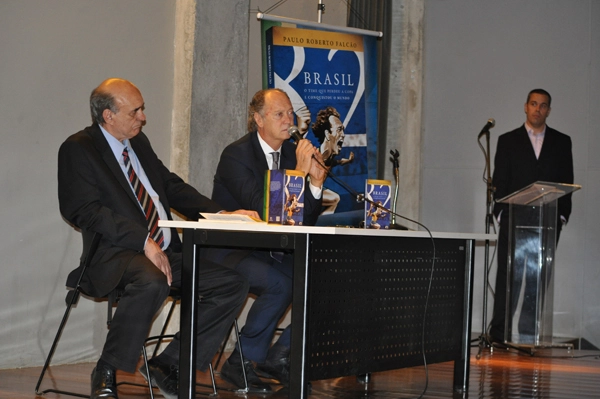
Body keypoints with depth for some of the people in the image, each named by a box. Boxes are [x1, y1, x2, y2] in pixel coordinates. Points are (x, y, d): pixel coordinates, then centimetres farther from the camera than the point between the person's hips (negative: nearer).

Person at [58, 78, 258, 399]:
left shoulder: (139, 142, 19)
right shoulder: (78, 149, -4)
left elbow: (172, 186, 24)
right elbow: (86, 211, -14)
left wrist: (222, 215, 10)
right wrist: (144, 242, -23)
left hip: (166, 251, 8)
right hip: (116, 254, -8)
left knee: (233, 284, -6)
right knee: (152, 282, -39)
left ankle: (168, 364, -2)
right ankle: (106, 373, -20)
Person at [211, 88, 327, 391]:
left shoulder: (292, 152, 8)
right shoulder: (236, 154, -12)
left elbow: (307, 219, 6)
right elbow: (262, 210, -26)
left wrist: (316, 182, -12)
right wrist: (299, 171, -26)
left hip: (274, 252, 7)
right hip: (232, 251, -7)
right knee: (280, 285, -31)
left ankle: (277, 357, 0)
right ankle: (241, 363, -14)